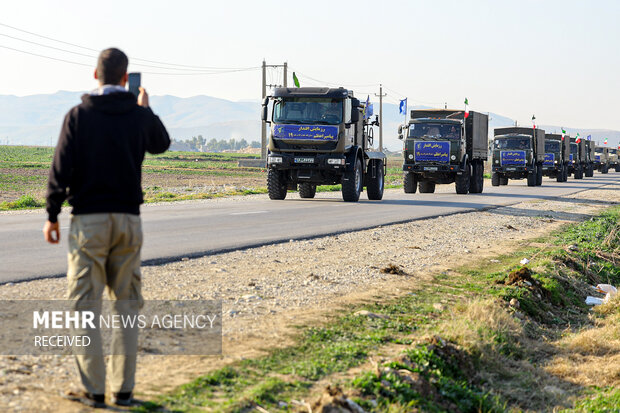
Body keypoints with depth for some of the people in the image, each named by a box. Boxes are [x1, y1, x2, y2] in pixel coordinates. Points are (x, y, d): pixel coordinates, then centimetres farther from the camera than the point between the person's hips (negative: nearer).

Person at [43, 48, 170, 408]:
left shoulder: (78, 116, -6)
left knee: (86, 306, 2)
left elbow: (61, 170, -9)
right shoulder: (141, 117, 2)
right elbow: (161, 144, 24)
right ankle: (123, 389, 10)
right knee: (127, 305, 10)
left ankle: (94, 389, 1)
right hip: (128, 220, 3)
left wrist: (52, 216, 1)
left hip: (88, 220, -2)